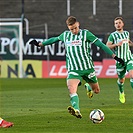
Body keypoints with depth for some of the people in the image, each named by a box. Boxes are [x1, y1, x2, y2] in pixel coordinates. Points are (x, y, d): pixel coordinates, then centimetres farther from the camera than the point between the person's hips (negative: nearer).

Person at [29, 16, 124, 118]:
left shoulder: (85, 34, -4)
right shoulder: (65, 35, 8)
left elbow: (101, 44, -5)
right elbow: (54, 39, 27)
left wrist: (114, 56, -9)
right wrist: (40, 44, 33)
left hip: (87, 67, -1)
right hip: (73, 69, 1)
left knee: (96, 90, 12)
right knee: (72, 89, -26)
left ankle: (88, 87, 48)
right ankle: (77, 111, -41)